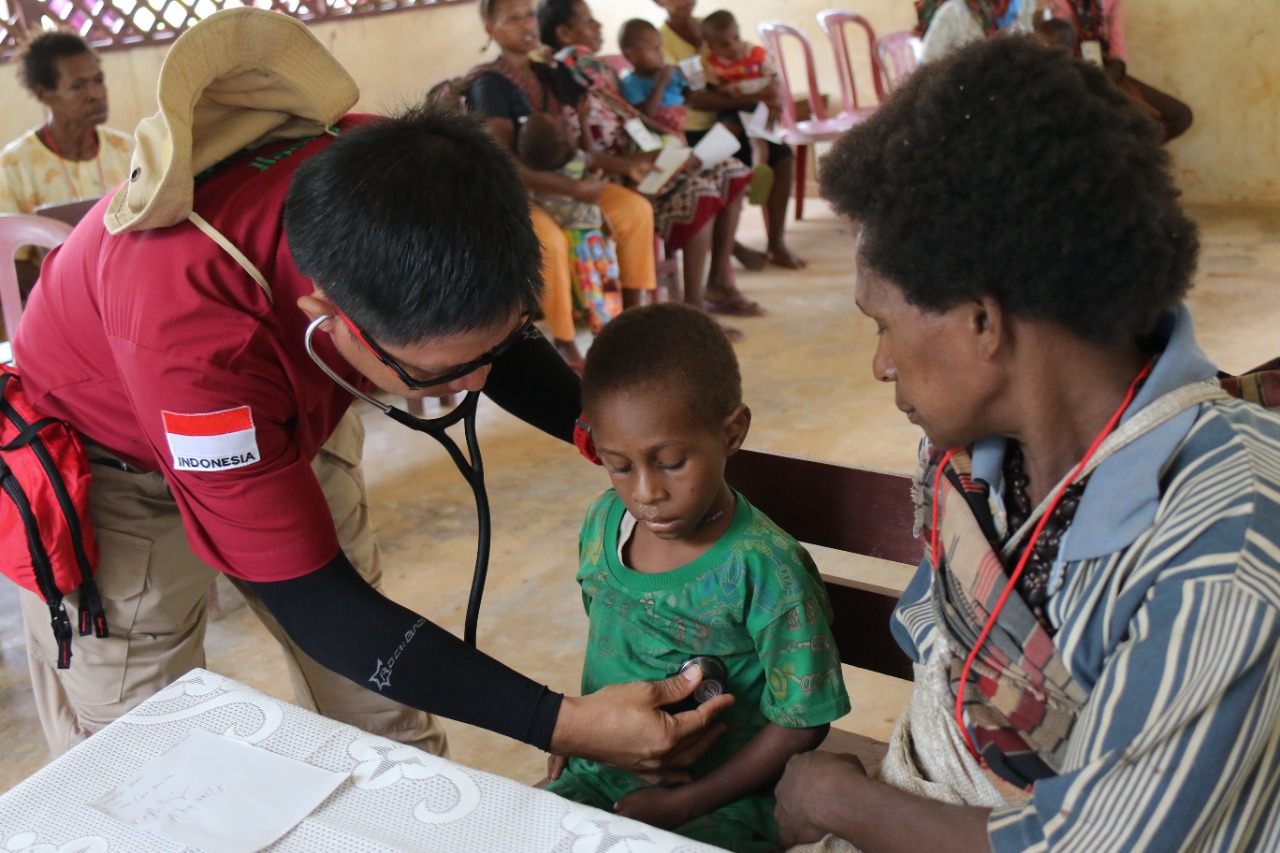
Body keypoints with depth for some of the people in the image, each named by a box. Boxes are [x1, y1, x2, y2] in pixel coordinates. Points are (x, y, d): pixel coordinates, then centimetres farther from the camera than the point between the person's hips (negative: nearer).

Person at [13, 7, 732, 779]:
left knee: (384, 731, 6)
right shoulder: (185, 321, -44)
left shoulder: (399, 185, -28)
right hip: (112, 471, -4)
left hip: (289, 425, 5)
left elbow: (492, 334, -4)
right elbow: (316, 605, -36)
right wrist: (566, 724, -38)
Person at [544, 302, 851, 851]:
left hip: (716, 805, -5)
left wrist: (683, 803, -16)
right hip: (602, 776, 6)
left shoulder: (767, 571, -20)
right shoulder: (604, 521, -1)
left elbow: (801, 725, -14)